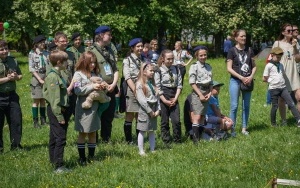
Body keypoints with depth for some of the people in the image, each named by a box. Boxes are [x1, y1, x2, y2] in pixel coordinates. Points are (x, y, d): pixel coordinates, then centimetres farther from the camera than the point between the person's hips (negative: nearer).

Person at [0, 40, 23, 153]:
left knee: (16, 120, 5)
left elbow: (20, 75, 18)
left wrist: (16, 77, -4)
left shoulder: (13, 61, 8)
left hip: (12, 95, 5)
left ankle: (15, 145, 18)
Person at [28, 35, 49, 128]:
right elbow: (31, 68, -6)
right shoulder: (32, 54, -3)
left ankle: (43, 120, 13)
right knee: (36, 100, -1)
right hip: (36, 78, -3)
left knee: (43, 100, 7)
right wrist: (40, 79, -12)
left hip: (46, 77, 3)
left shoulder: (46, 53, 7)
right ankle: (35, 121, 3)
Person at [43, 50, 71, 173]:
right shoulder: (53, 77, -18)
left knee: (54, 137, 15)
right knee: (60, 138, -10)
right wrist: (59, 116, -22)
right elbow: (54, 99, -21)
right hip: (56, 111, -10)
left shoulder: (58, 75, 13)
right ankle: (58, 166, -8)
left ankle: (54, 161, 23)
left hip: (62, 110, 10)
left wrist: (65, 113, 17)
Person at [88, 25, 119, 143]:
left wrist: (113, 84, -2)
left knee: (109, 116, 11)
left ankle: (107, 140, 22)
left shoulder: (109, 51, 15)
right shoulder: (92, 51, -8)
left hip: (111, 89, 7)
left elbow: (115, 70, 14)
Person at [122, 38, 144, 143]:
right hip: (131, 90, -4)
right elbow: (127, 77, -8)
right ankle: (129, 141, 4)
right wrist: (136, 90, -17)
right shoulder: (127, 61, 1)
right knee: (129, 117, -1)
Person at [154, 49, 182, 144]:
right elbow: (158, 87, -7)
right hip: (163, 98, -3)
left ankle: (177, 140, 9)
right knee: (164, 122, 3)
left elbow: (179, 85, 6)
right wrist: (165, 101, -11)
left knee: (176, 121, -4)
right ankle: (166, 141, 12)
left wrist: (175, 98, -4)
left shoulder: (176, 69, 7)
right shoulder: (159, 71, -5)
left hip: (174, 98, 3)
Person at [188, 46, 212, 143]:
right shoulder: (194, 66, -5)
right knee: (197, 117, -12)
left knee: (203, 117, 7)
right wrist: (200, 94, -13)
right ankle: (195, 139, -15)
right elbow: (192, 83, -9)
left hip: (206, 93, 6)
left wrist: (210, 93, 0)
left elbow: (211, 82, 16)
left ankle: (201, 137, 11)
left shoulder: (208, 67, 13)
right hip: (197, 93, -6)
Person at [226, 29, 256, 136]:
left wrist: (251, 76, -6)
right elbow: (229, 68, -7)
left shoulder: (249, 50, 7)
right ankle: (232, 129, 2)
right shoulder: (232, 51, -4)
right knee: (234, 106, -5)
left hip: (248, 81, 4)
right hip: (235, 80, -4)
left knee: (246, 106, 8)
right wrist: (241, 78, -13)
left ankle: (244, 128, 17)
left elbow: (254, 66, 12)